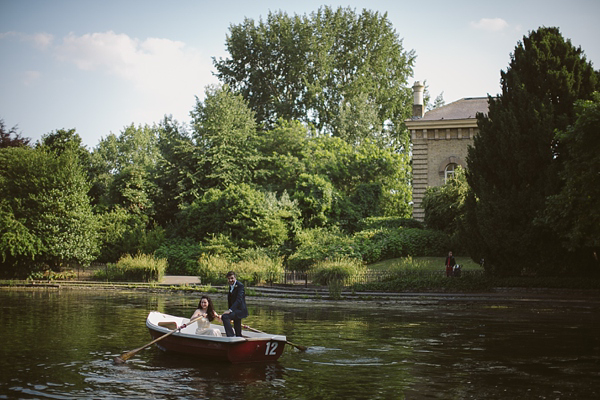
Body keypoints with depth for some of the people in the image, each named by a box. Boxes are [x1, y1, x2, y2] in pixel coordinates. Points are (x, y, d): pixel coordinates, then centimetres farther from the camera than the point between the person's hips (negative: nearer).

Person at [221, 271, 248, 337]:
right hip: (235, 310, 9)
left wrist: (230, 310, -35)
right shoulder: (231, 286, 14)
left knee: (224, 316, -31)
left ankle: (231, 336, -31)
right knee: (238, 333, 13)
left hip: (240, 310, -9)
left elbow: (239, 299, -26)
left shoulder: (240, 285, -14)